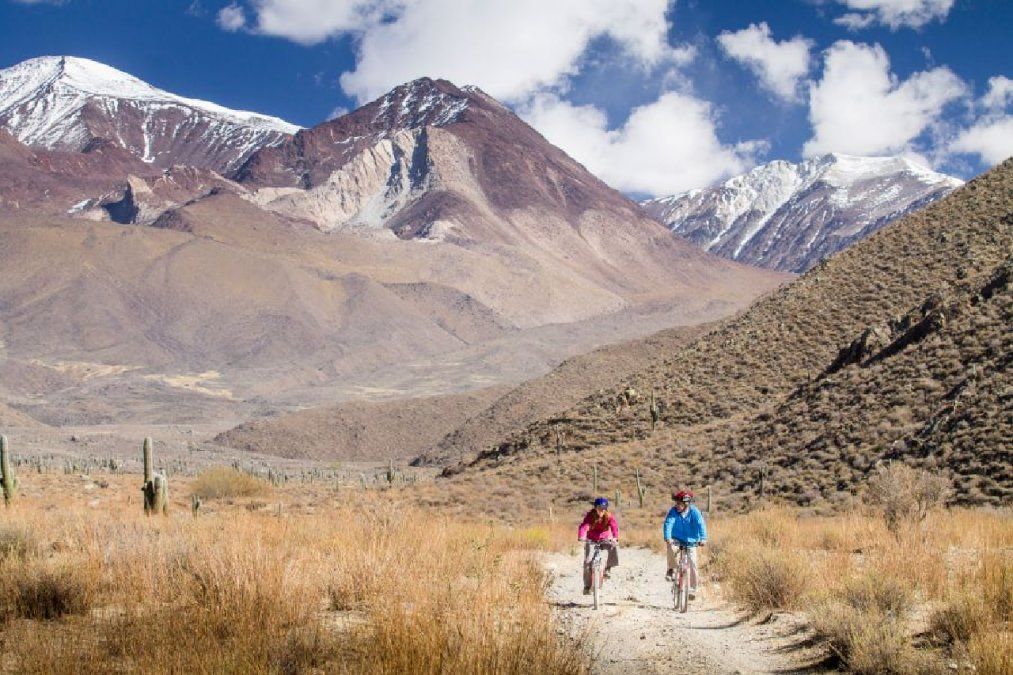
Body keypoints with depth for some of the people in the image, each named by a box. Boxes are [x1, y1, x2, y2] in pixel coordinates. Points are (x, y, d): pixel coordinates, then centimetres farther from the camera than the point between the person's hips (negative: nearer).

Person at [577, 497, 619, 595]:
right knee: (588, 561, -15)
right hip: (591, 540, -1)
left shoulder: (609, 516, -16)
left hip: (605, 539, 1)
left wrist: (615, 538, -52)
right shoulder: (590, 515, -20)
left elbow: (614, 527, -31)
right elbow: (584, 526, -35)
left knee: (614, 547, -30)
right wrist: (581, 537, -56)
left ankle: (607, 568, -10)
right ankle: (587, 586, -3)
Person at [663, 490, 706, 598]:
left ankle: (692, 589, 7)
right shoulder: (673, 511, -13)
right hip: (676, 540, 0)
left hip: (690, 541, 0)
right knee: (672, 548, -33)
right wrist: (668, 538, -41)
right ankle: (671, 570, -10)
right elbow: (668, 524, -25)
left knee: (692, 564, -8)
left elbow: (701, 524, -24)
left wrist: (703, 538, -40)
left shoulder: (694, 512, -14)